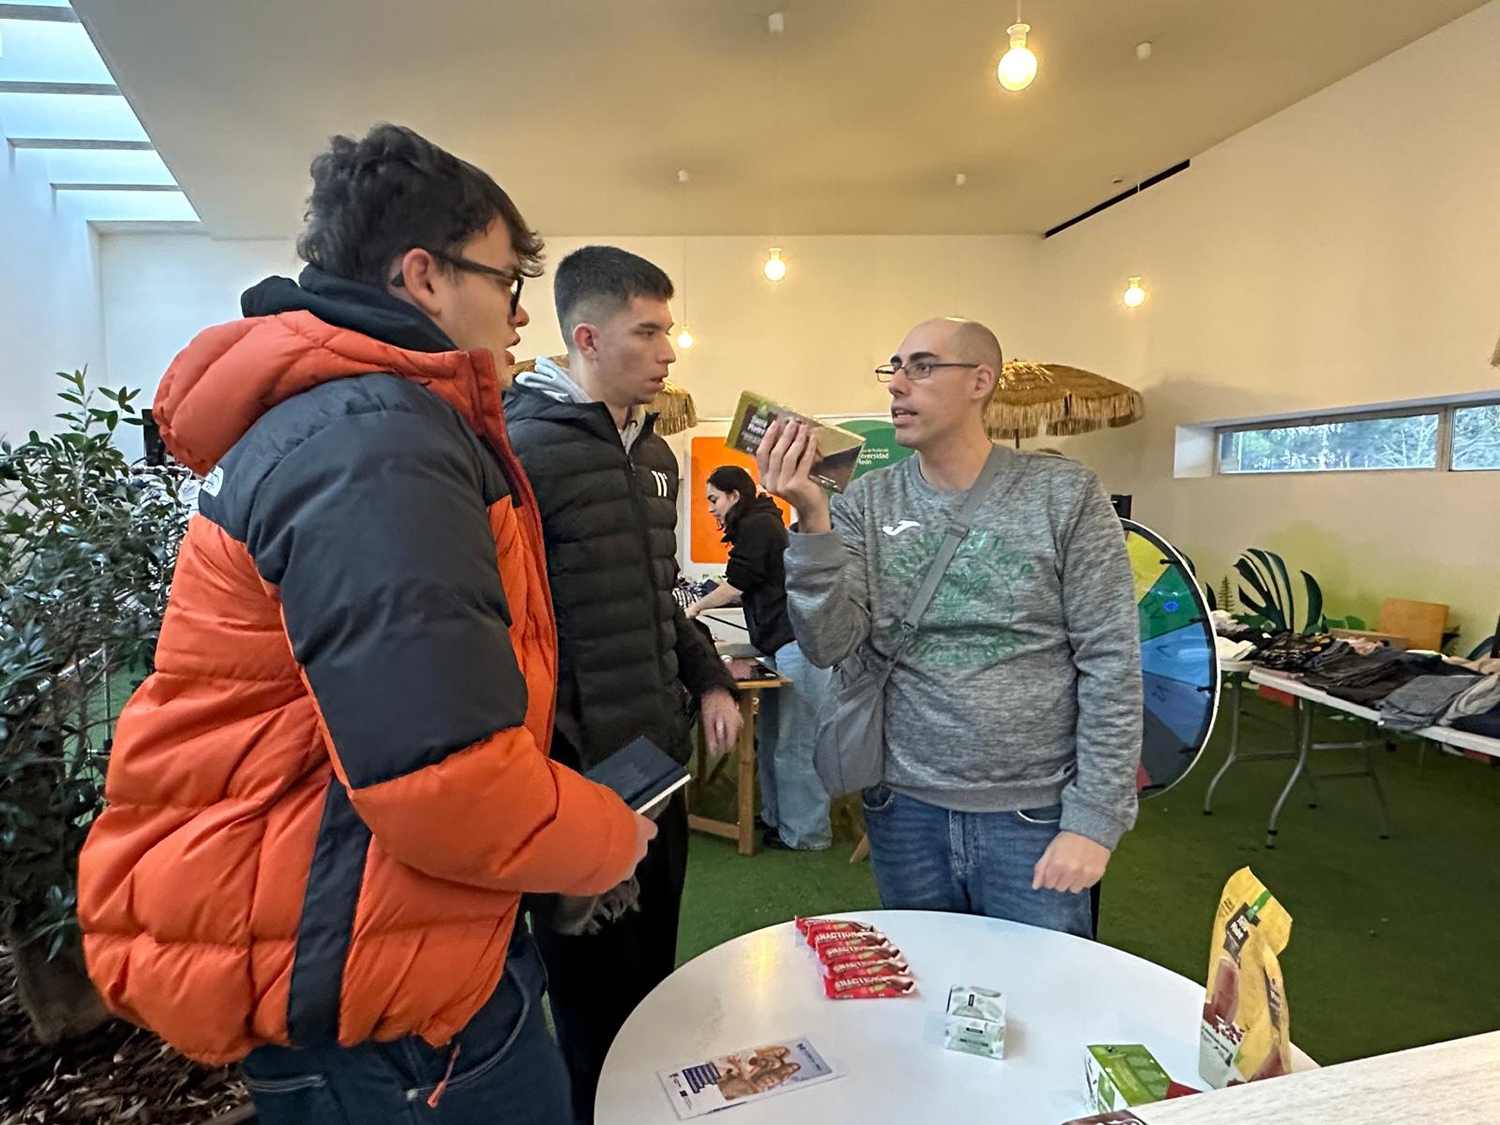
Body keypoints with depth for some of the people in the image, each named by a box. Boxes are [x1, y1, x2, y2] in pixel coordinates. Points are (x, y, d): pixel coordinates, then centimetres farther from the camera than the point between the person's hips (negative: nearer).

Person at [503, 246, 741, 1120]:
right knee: (598, 1013, 12)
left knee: (655, 978, 24)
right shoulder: (522, 449, -17)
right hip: (584, 775, -8)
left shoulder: (654, 450, 10)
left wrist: (709, 681, 8)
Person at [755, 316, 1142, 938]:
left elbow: (1110, 665, -8)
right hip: (906, 809, 3)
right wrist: (812, 520, -23)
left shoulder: (1064, 494, -7)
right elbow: (830, 645, -10)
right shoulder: (866, 503, 0)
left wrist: (1093, 819, -10)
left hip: (1034, 815, -2)